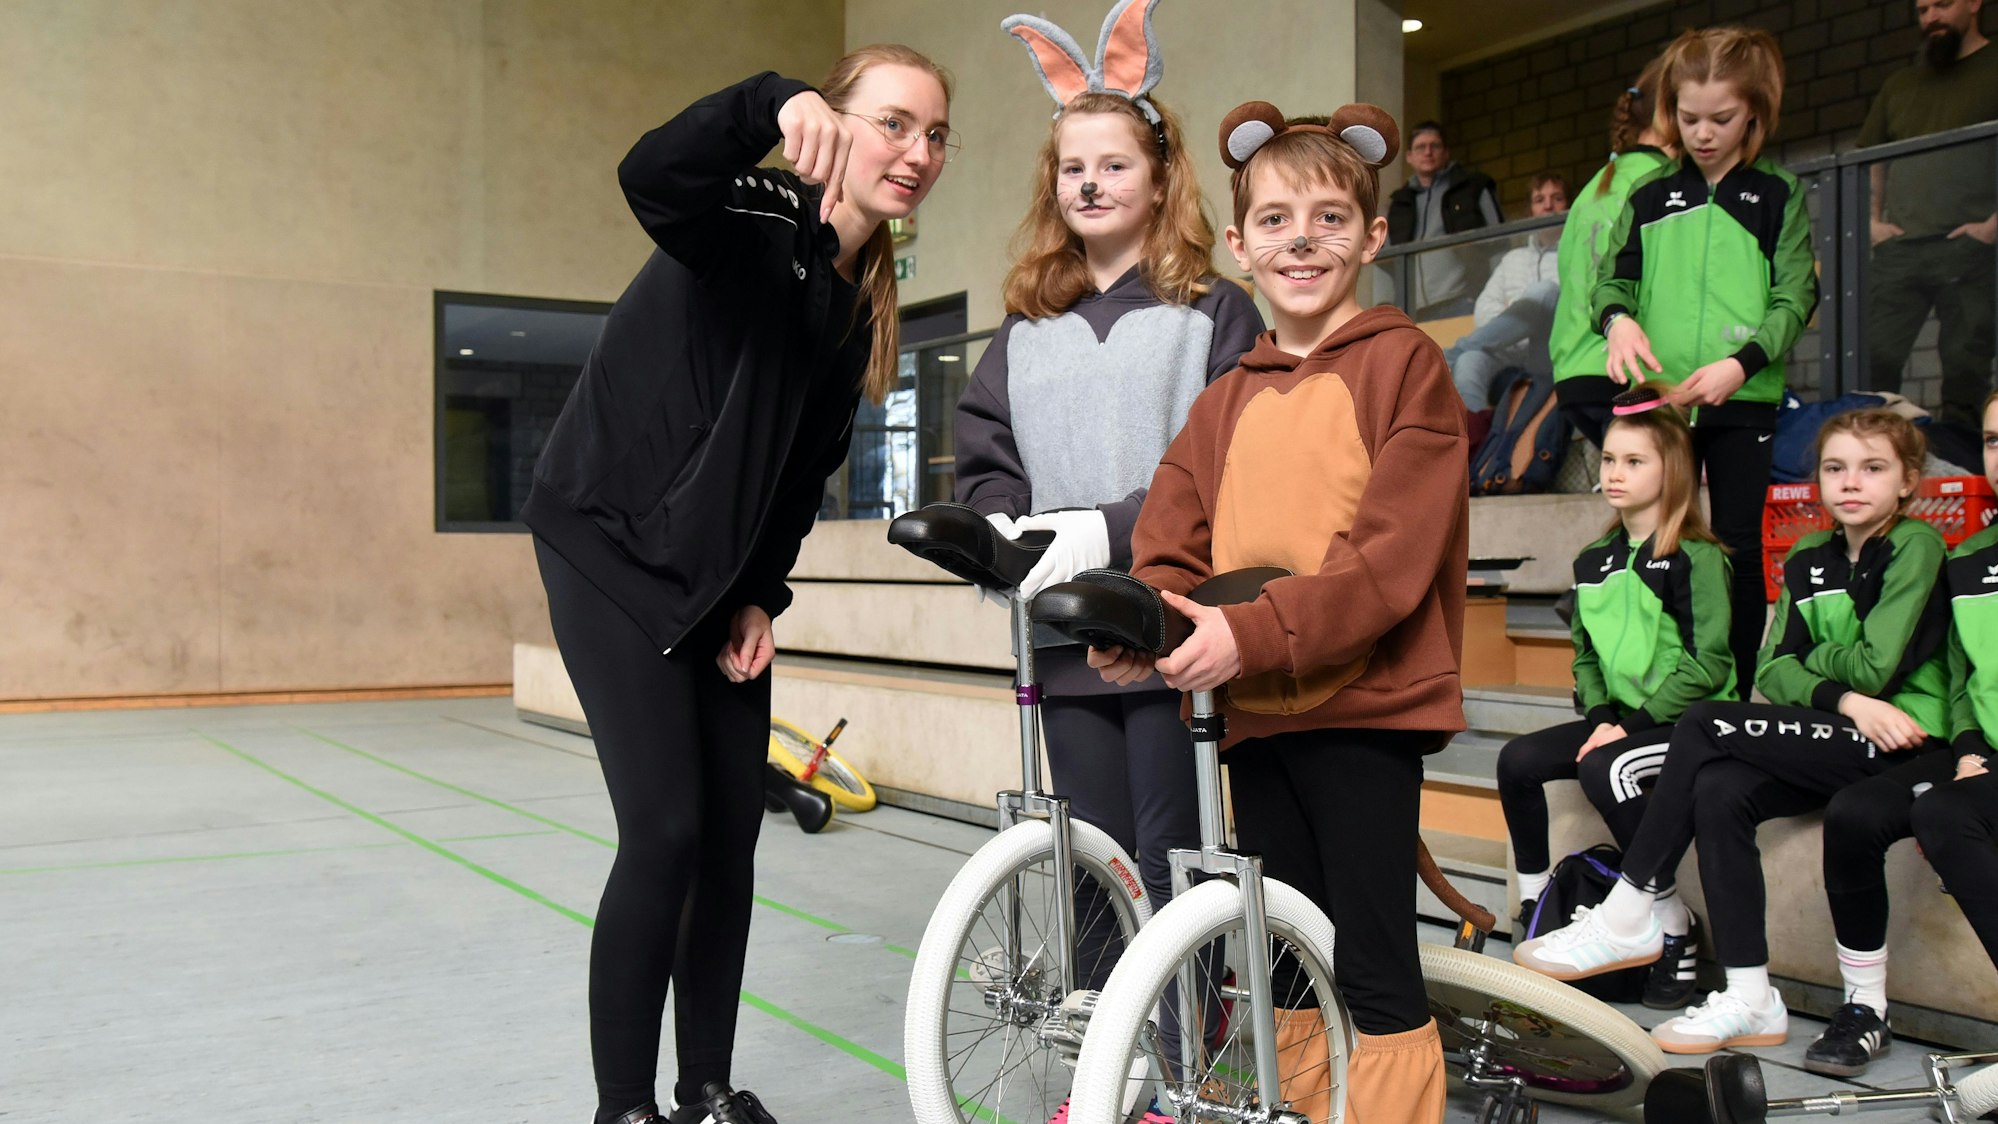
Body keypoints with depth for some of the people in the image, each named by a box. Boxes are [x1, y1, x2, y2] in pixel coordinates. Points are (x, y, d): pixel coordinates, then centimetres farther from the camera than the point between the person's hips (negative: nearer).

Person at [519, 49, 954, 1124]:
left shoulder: (859, 304, 7)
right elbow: (650, 179, -38)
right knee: (665, 831, -11)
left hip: (720, 573, 8)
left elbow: (802, 471, 12)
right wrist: (773, 104, -53)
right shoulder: (755, 224, -14)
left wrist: (760, 600, 2)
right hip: (614, 549, -7)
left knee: (733, 832, 7)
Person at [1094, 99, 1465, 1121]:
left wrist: (1254, 631, -26)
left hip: (1366, 701, -6)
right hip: (1255, 708, 6)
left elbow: (1394, 554, -15)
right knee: (1284, 959, 16)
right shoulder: (1225, 402, 14)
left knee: (1373, 962, -1)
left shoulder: (1402, 363, -4)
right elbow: (1170, 549, 7)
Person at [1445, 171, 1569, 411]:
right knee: (1470, 360, -34)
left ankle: (1452, 354, -33)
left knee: (1546, 291, -32)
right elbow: (1485, 308, 19)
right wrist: (1513, 319, -3)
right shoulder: (1513, 258, 32)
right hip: (1510, 353, 2)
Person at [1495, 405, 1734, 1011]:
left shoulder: (1696, 558, -10)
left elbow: (1708, 665, -15)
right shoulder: (1593, 562, 10)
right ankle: (1535, 903, 1)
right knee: (1517, 760, -12)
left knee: (1603, 769, -31)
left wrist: (1633, 724, -19)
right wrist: (1600, 717, -3)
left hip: (1687, 724, -7)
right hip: (1620, 720, 7)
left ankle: (1675, 928, -17)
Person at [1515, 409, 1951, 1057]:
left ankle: (1625, 922, -17)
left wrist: (1814, 658, 4)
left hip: (1904, 742, -6)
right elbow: (1774, 670, 3)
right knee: (1719, 792, -25)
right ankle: (1750, 1001, -23)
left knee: (1705, 726, -22)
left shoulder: (1916, 546, -5)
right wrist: (1844, 699, -15)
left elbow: (1875, 666, -16)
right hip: (1838, 740, 6)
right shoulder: (1807, 561, 15)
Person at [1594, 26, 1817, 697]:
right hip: (1657, 397, 2)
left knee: (1739, 549, 1)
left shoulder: (1778, 197, 6)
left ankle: (1734, 697, 8)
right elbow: (1613, 276, 10)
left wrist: (1739, 363, -17)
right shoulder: (1649, 198, 12)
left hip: (1745, 398, -1)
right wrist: (1618, 317, -15)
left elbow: (1795, 298, 0)